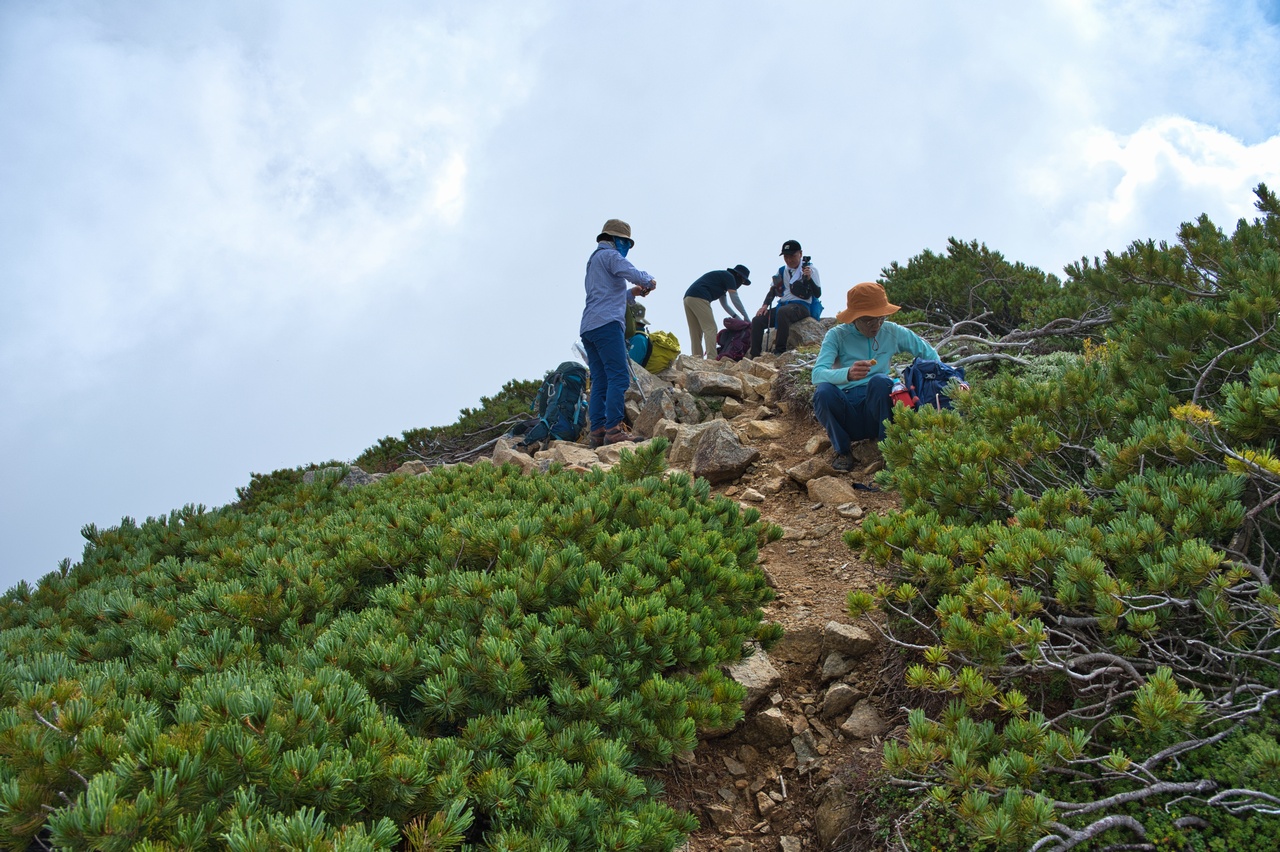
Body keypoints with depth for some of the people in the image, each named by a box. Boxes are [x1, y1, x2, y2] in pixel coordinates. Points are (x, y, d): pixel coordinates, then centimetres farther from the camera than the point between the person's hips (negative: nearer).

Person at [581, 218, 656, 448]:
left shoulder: (594, 259, 30)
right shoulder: (609, 255, 0)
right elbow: (634, 274, -14)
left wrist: (632, 292, 27)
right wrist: (649, 281, 7)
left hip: (588, 327, 10)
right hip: (606, 324, -10)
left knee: (600, 382, 5)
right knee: (619, 377, -14)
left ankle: (598, 432, -3)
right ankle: (613, 429, -22)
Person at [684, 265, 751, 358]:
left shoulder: (722, 276, 32)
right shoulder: (729, 276, 5)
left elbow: (724, 304, 35)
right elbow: (735, 299, 0)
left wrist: (738, 318, 28)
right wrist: (746, 317, 7)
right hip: (698, 298, -10)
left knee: (696, 332, 9)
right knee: (710, 328, -13)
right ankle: (712, 359, -22)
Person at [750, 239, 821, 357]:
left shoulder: (810, 269, 1)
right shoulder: (782, 271, 18)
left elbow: (817, 294, -5)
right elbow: (773, 290, 21)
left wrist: (809, 279, -22)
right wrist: (765, 305, 3)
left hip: (801, 306, -6)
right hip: (782, 305, 6)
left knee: (782, 311, -39)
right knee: (757, 320, -13)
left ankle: (780, 351, -37)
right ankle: (755, 356, -14)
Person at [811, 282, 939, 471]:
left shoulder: (892, 332, 3)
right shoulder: (837, 336, -5)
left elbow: (928, 353, 14)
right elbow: (817, 374, -21)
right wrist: (847, 374, -41)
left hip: (876, 414, 1)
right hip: (847, 416, 0)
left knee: (880, 381, -29)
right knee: (823, 391, -31)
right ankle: (842, 451, -6)